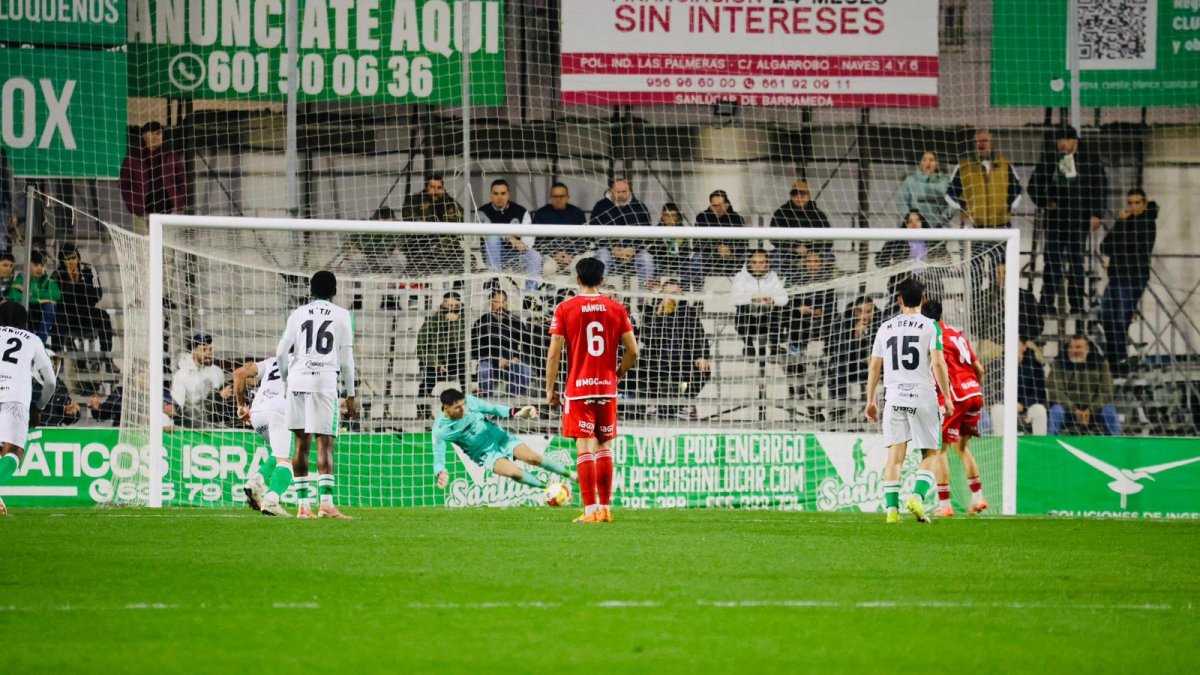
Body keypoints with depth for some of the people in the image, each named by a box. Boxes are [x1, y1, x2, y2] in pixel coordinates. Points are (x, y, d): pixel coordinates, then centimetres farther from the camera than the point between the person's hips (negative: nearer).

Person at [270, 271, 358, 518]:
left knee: (302, 443, 7)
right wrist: (350, 395, 9)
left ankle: (303, 505, 5)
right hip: (325, 381, -3)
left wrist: (285, 378, 27)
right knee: (325, 442, -6)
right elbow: (346, 359, 4)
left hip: (298, 378, 3)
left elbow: (281, 352, 10)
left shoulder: (298, 314, 12)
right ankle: (326, 503, -17)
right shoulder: (341, 316, 6)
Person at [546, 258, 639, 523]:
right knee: (604, 446, 13)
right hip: (607, 389, 3)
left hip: (578, 389, -3)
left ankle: (591, 509, -8)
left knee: (584, 448, -4)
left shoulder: (564, 309, -3)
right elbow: (633, 351, 2)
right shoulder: (616, 309, 3)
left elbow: (554, 354, -6)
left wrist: (550, 389, 2)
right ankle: (606, 508, 14)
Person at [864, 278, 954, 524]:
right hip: (923, 397, -2)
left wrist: (870, 400, 18)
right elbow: (938, 363, -9)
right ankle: (917, 496, -12)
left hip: (894, 398, 2)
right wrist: (947, 397, -2)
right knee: (929, 453, 8)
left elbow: (874, 367, 11)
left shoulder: (886, 328, 9)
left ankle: (891, 508, -7)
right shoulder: (930, 326, -1)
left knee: (895, 455, 2)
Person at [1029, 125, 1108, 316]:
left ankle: (1076, 304, 6)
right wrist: (1045, 202, -3)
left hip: (1079, 219, -1)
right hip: (1055, 217, 1)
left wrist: (1096, 214, -5)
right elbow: (1034, 186, 13)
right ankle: (1048, 303, -1)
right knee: (1052, 259, -3)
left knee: (1076, 260, 2)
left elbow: (1100, 187, 3)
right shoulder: (1047, 162, 8)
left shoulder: (1089, 162, 3)